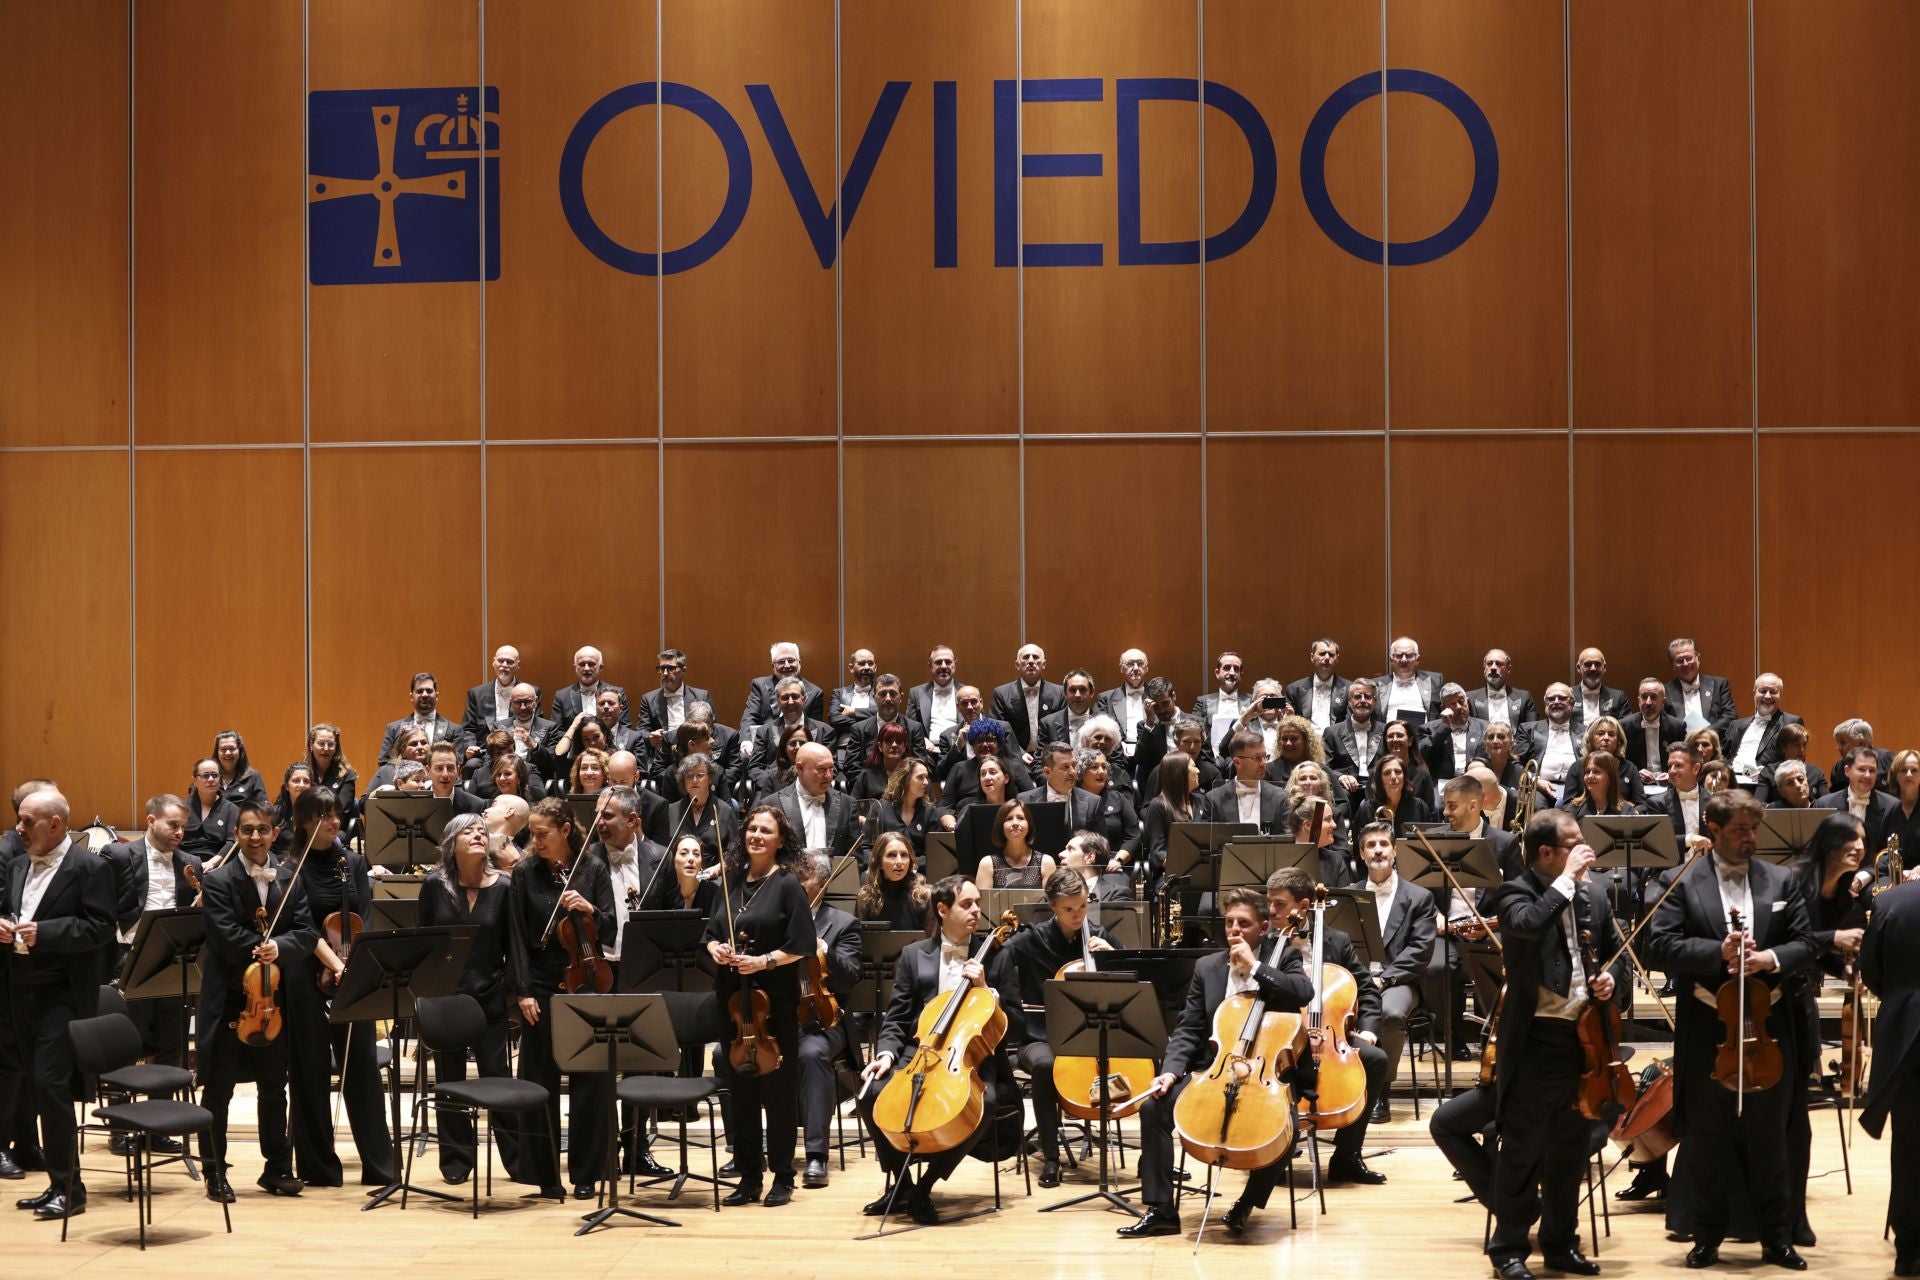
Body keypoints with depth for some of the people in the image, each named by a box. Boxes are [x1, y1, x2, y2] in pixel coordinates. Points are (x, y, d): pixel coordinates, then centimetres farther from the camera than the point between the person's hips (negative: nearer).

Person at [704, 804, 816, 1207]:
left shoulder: (787, 885, -6)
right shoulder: (732, 881, 9)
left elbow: (802, 946, -10)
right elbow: (712, 932, 16)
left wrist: (764, 961, -20)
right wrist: (715, 948, -5)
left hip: (775, 998, -5)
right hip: (733, 996, 5)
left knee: (777, 1088, 1)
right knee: (740, 1086, 8)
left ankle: (781, 1178, 10)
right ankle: (749, 1176, 17)